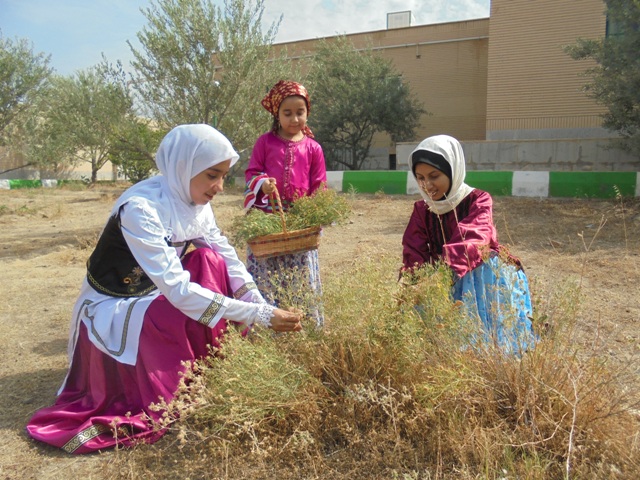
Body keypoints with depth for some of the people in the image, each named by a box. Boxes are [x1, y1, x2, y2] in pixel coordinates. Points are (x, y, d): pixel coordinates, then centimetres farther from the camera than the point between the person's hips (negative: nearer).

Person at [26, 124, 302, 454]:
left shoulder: (196, 202, -8)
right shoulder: (140, 208, -32)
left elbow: (229, 264, -10)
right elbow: (177, 289, -37)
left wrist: (267, 310, -22)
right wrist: (259, 316, -37)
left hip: (155, 296, 7)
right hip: (110, 309, -7)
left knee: (210, 262, -14)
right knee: (188, 313, -31)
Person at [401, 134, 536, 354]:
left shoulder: (478, 201, -12)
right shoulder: (421, 210, 3)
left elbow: (470, 240, -33)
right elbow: (413, 255, -5)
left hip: (484, 282, -3)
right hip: (446, 283, 3)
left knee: (484, 334, -18)